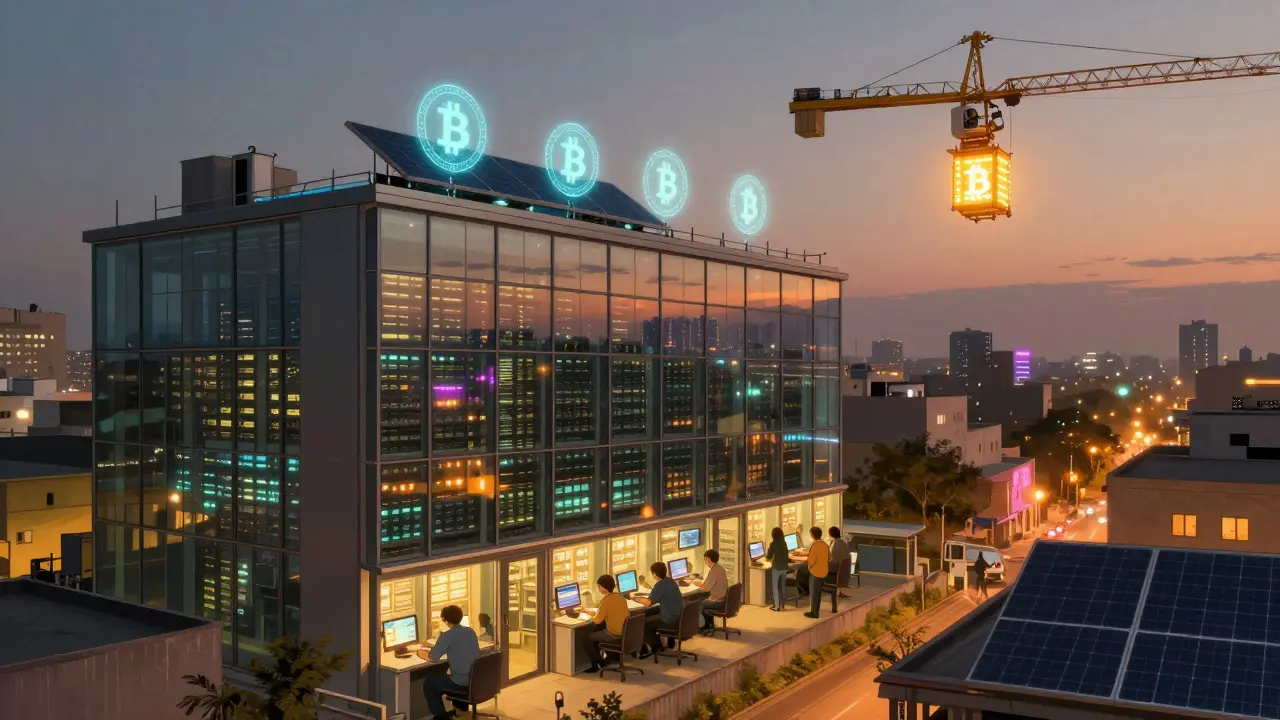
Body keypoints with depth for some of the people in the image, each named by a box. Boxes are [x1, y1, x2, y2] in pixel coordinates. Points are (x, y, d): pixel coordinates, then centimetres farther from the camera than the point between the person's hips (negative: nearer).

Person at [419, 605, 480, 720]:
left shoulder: (447, 635, -13)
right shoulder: (471, 631, 7)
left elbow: (432, 658, -9)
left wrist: (421, 653, 10)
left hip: (461, 682, -7)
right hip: (476, 679, 7)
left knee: (428, 682, 16)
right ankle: (461, 707, 43)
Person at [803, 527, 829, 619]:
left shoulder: (815, 545, -22)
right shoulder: (825, 545, 3)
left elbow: (811, 560, -22)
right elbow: (829, 557, 14)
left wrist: (806, 560, -3)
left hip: (815, 572, -8)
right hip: (823, 572, 8)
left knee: (813, 593, 3)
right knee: (818, 592, 18)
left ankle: (814, 612, 8)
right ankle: (816, 610, 27)